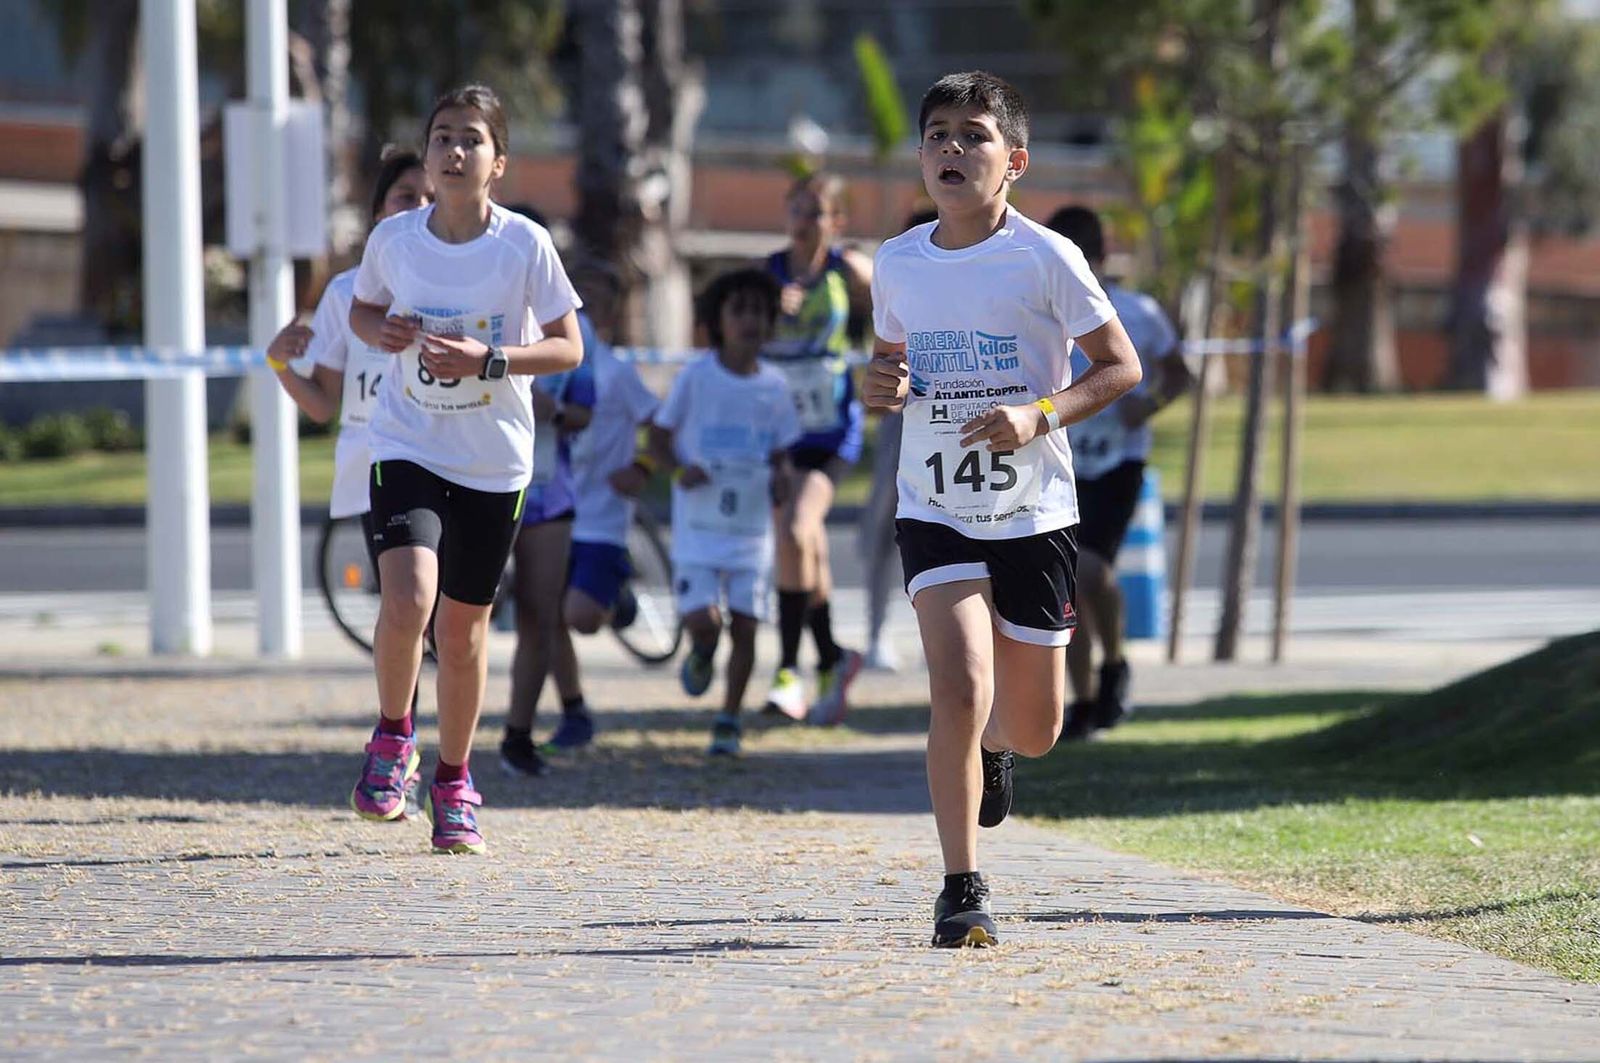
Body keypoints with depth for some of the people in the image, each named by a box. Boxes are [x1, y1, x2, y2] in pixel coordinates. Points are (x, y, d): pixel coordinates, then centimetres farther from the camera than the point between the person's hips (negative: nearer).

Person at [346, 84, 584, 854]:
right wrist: (381, 330, -9)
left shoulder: (525, 244, -8)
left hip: (494, 461, 0)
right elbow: (363, 307, 15)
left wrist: (487, 361, -19)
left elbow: (568, 348, -3)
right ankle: (392, 737, 4)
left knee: (463, 624, 9)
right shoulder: (394, 238, -3)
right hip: (407, 448, 0)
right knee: (407, 598, -22)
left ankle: (453, 783, 28)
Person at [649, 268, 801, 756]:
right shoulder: (696, 377, -5)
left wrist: (780, 478, -10)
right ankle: (702, 653, 23)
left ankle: (729, 720, 14)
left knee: (745, 625, -2)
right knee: (702, 619, -14)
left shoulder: (773, 387, 3)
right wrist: (680, 470, -18)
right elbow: (658, 441, 2)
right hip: (698, 527, -2)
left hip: (752, 527, 2)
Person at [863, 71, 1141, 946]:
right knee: (959, 690, -20)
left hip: (1033, 512, -1)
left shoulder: (1045, 260, -9)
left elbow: (1120, 366, -3)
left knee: (1032, 731, 9)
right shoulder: (897, 265, 2)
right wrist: (877, 385, -5)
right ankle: (961, 888, -12)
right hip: (934, 511, 1)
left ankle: (994, 750, 48)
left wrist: (1041, 415, -19)